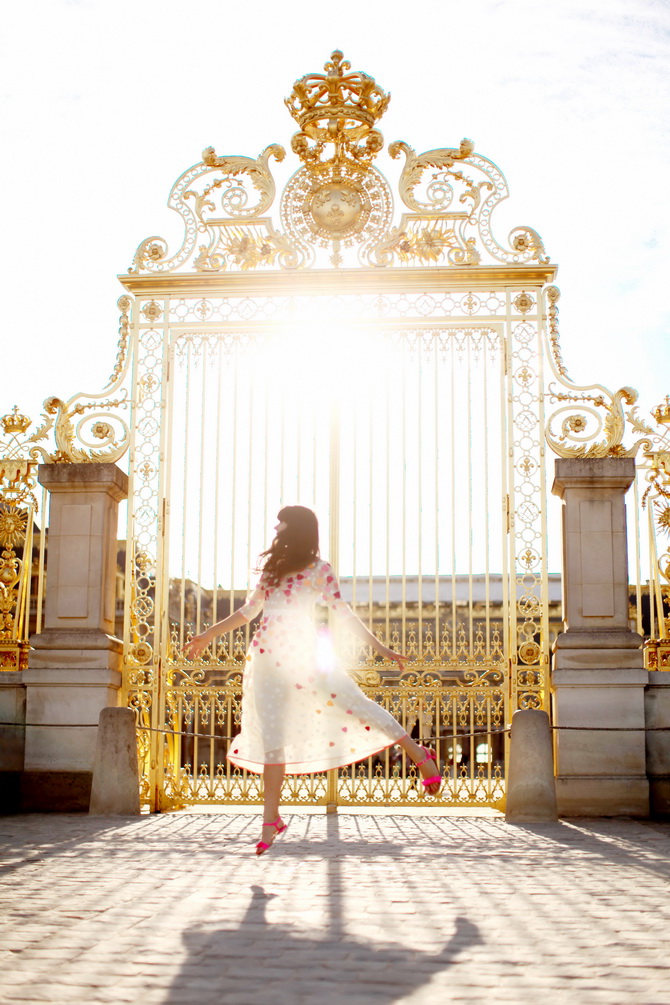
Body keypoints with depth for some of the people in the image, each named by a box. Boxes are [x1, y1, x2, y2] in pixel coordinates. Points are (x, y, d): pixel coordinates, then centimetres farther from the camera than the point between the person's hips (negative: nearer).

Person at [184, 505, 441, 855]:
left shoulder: (318, 569, 3)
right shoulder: (271, 567, 17)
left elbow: (342, 614, 2)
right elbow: (248, 611, 24)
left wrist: (380, 648, -4)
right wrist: (207, 637, 25)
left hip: (305, 655, -4)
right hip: (267, 658, 4)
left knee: (355, 702, -13)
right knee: (272, 737, 1)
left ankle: (420, 755, -3)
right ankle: (271, 819, 6)